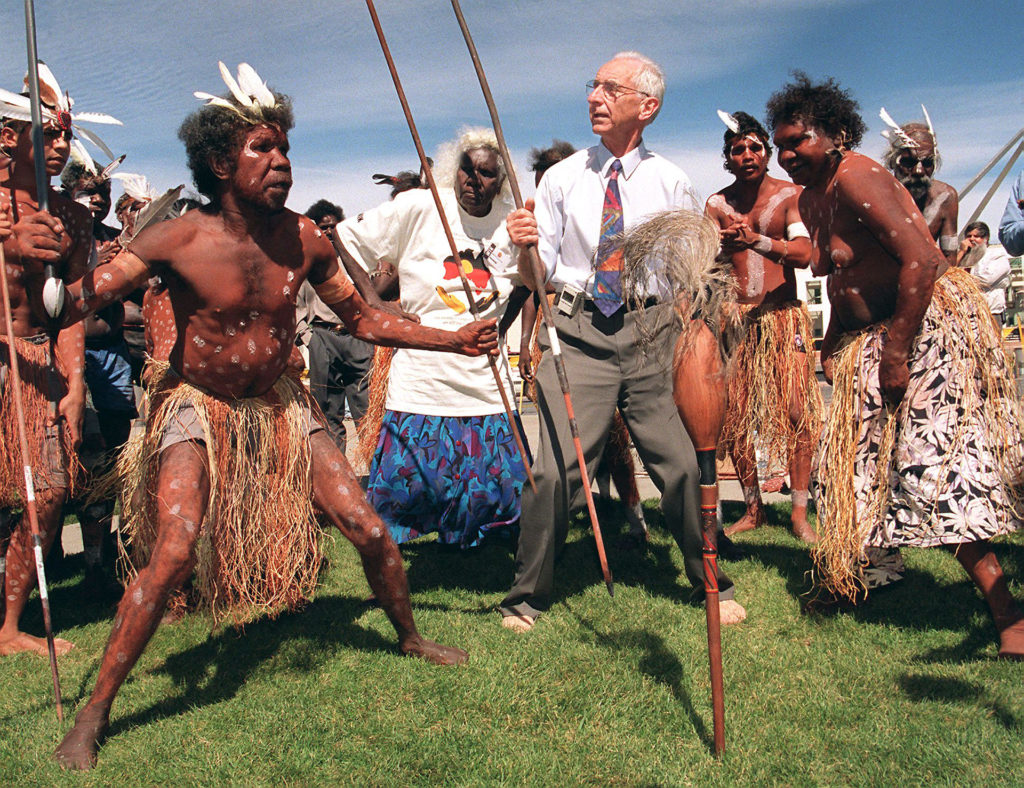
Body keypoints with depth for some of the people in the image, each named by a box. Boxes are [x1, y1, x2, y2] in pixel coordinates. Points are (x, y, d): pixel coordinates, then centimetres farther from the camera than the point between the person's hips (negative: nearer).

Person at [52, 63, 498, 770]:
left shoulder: (304, 240, -7)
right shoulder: (180, 240, -18)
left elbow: (364, 319, 5)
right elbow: (76, 302, -19)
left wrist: (451, 341, 0)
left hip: (279, 405, 4)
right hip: (198, 409, -4)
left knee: (370, 529, 2)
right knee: (173, 554, -21)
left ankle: (410, 637, 31)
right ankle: (95, 712, -2)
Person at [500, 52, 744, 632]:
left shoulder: (673, 183, 8)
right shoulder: (561, 178, 9)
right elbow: (536, 278, 4)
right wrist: (526, 246, -17)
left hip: (652, 329, 0)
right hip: (577, 331, 0)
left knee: (682, 465, 0)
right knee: (556, 470, -7)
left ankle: (712, 586, 23)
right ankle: (528, 597, 12)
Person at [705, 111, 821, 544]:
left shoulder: (790, 195, 2)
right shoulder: (717, 205, 8)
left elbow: (804, 254, -11)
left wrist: (757, 240, -28)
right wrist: (721, 245, -28)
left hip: (783, 315, -2)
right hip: (735, 315, 2)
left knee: (796, 411, -10)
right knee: (735, 414, -1)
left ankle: (799, 512, -1)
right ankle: (753, 508, 13)